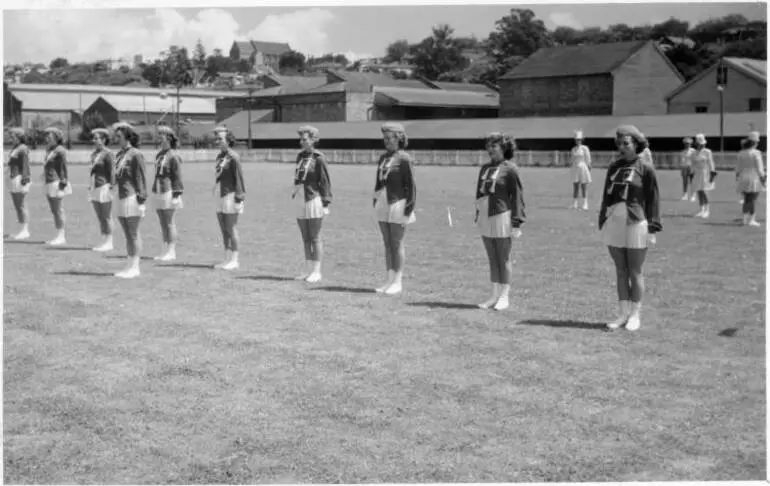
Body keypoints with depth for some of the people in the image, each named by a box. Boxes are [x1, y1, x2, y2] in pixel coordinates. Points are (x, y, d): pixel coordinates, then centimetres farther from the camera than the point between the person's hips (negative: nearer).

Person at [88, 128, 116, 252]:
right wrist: (90, 185, 18)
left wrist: (110, 186, -15)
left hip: (104, 187, -8)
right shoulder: (94, 154, 13)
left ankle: (109, 242, 5)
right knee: (100, 217, 12)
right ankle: (104, 241, 18)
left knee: (106, 217, -2)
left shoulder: (108, 154, -11)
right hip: (94, 188, 8)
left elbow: (112, 172, -12)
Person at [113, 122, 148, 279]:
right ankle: (130, 267, 17)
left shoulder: (136, 154, -10)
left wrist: (141, 200, -14)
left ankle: (135, 267, 4)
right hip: (122, 197, 8)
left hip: (133, 197, -8)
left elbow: (141, 179, -11)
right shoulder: (120, 154, 14)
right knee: (128, 235, 11)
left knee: (134, 234, -2)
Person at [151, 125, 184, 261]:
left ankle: (172, 252, 3)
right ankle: (166, 251, 18)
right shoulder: (159, 155, 14)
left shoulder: (173, 156, -10)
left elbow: (177, 177, -12)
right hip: (159, 192, 8)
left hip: (169, 192, -8)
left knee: (170, 223, -3)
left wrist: (176, 195, -15)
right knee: (163, 224, 11)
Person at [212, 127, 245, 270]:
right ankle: (227, 260, 15)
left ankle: (234, 261, 2)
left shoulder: (233, 157, -11)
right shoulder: (219, 156, 14)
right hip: (220, 194, 8)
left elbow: (239, 178, -13)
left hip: (230, 195, -8)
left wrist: (239, 198, -17)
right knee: (224, 230, 10)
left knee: (231, 230, -4)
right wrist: (216, 196, 18)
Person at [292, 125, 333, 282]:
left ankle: (316, 272, 6)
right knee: (306, 239, 11)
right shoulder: (300, 156, 12)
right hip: (300, 200, 7)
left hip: (314, 199, -7)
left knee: (315, 238, -1)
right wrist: (294, 192, 15)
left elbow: (325, 182, -9)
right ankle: (309, 271, 18)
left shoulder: (319, 158, -8)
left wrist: (326, 203, -13)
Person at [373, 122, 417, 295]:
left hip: (398, 203, -7)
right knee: (387, 243, 10)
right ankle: (390, 280, 17)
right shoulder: (383, 157, 12)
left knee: (397, 244, -1)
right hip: (383, 203, 7)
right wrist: (375, 202, 15)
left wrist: (409, 208, -14)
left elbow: (411, 185, -10)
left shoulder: (404, 158, -9)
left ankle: (398, 282, 7)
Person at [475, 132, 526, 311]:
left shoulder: (510, 168, -7)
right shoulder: (485, 168, 12)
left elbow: (517, 196, -8)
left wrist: (516, 223, -12)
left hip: (502, 216, -6)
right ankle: (494, 296, 18)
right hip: (485, 217, 6)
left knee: (503, 259, 2)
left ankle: (504, 297, 11)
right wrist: (477, 217, 15)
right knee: (492, 259, 11)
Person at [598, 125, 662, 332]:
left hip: (636, 223, -5)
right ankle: (623, 314, 17)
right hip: (614, 222, 5)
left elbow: (653, 200, -3)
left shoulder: (645, 169, -3)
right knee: (620, 272, 10)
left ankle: (635, 315, 13)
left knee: (635, 272, 3)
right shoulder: (614, 167, 10)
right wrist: (602, 222, 13)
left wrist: (652, 228, -7)